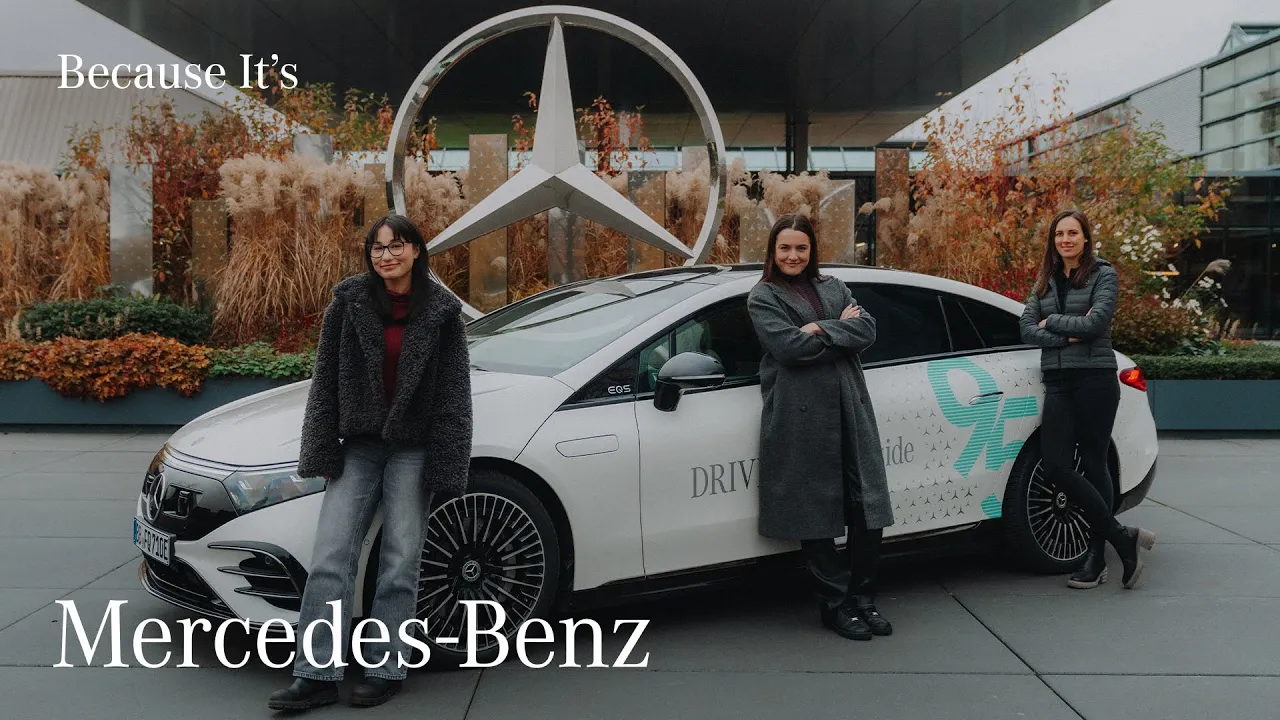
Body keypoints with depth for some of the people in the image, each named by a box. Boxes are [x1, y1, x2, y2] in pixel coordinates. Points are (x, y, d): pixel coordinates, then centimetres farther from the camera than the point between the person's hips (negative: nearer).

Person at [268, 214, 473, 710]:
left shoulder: (441, 311, -2)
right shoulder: (350, 300, 1)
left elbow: (453, 392, -2)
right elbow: (326, 379, 4)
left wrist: (445, 465, -6)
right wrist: (322, 452, 0)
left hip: (411, 450, -2)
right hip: (358, 447, 2)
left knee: (400, 562, 4)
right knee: (330, 558, -2)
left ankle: (386, 670, 15)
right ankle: (316, 675, 5)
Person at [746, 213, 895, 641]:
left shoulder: (834, 288, 18)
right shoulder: (763, 297, 3)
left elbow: (867, 331, 2)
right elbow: (789, 346, -13)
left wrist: (820, 330, -11)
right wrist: (841, 327, -6)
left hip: (850, 408, 5)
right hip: (801, 417, -4)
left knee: (867, 509, 3)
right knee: (815, 513, 1)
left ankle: (863, 600, 16)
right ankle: (835, 605, 12)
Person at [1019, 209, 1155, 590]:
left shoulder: (1103, 275, 1)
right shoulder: (1044, 282, 15)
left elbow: (1096, 322, -13)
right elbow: (1027, 329, 4)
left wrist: (1052, 322, -3)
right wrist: (1070, 335, -9)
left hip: (1095, 379, -5)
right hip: (1058, 383, 5)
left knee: (1093, 465, -1)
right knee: (1056, 465, -5)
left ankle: (1096, 558, 8)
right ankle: (1124, 537, 6)